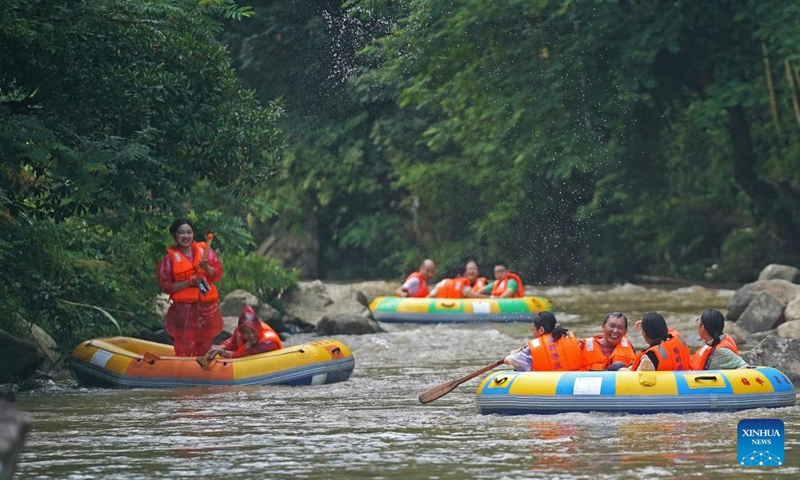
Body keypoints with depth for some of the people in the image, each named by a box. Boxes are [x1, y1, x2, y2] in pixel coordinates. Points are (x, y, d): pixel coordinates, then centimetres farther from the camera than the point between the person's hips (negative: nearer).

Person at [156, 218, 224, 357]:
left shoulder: (204, 250, 6)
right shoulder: (170, 258, 0)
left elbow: (218, 274, 4)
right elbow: (165, 286, -4)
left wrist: (207, 268, -17)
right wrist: (189, 282, -14)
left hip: (207, 307, 3)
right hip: (183, 307, -3)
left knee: (204, 349, 11)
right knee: (184, 350, -7)